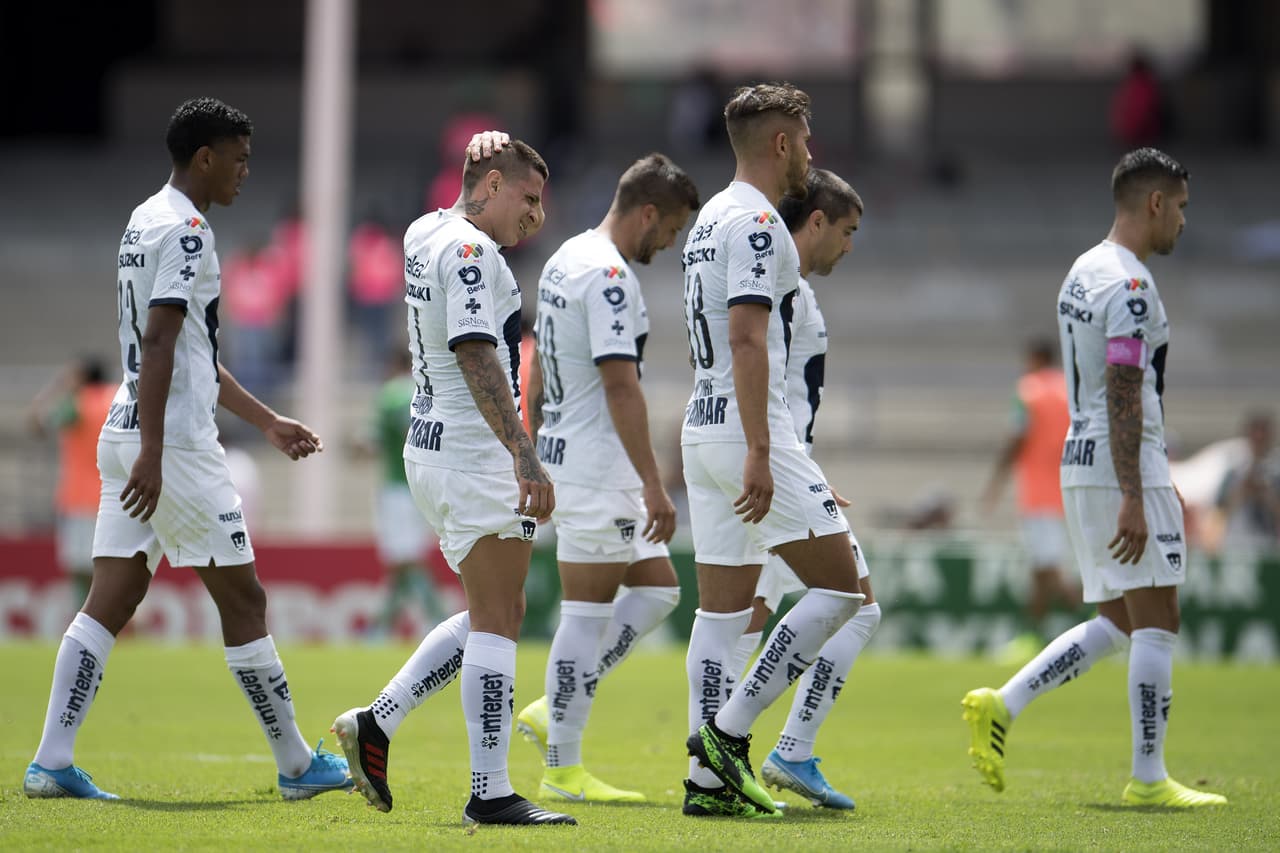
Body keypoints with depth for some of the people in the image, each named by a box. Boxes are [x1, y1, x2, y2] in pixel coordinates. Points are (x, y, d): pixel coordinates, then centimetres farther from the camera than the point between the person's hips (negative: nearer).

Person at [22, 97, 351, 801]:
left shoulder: (144, 223, 19)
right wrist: (153, 452, -25)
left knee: (109, 603, 5)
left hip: (125, 439, 9)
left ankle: (51, 763, -1)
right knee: (243, 602, 0)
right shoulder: (184, 230, -12)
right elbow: (158, 345, -21)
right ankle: (297, 765, 7)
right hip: (176, 446, -9)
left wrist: (266, 420, 31)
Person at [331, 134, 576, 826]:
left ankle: (376, 723, 14)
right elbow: (475, 353, -25)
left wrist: (518, 232, 28)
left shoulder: (425, 234, 15)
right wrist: (523, 453, -30)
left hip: (431, 451, 10)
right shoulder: (469, 248, -14)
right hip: (474, 455, -10)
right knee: (496, 623, -9)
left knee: (493, 616, 17)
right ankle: (490, 794, -12)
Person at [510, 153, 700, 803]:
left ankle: (553, 712, 12)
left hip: (561, 456, 10)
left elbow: (538, 370, 21)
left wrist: (533, 458, 27)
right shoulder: (608, 276, -18)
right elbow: (619, 385, -23)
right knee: (588, 614, -4)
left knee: (656, 590, 12)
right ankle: (562, 768, 0)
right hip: (596, 470, -10)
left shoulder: (565, 261, 14)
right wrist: (654, 486, -23)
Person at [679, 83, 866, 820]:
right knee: (839, 585, -4)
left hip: (703, 428, 10)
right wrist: (759, 452, -24)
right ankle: (728, 731, -8)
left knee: (723, 608, 8)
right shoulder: (756, 221, -12)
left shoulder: (712, 219, 18)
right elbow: (747, 339, -21)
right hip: (749, 430, -10)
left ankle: (710, 777, 5)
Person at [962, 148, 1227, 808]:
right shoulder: (1128, 284, -14)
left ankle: (1001, 705, 5)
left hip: (1080, 457, 10)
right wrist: (1132, 499, -24)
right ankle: (1148, 779, -2)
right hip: (1124, 466, -10)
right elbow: (1123, 395, -21)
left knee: (1118, 623, 13)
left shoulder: (1082, 272, 16)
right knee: (1155, 622, -4)